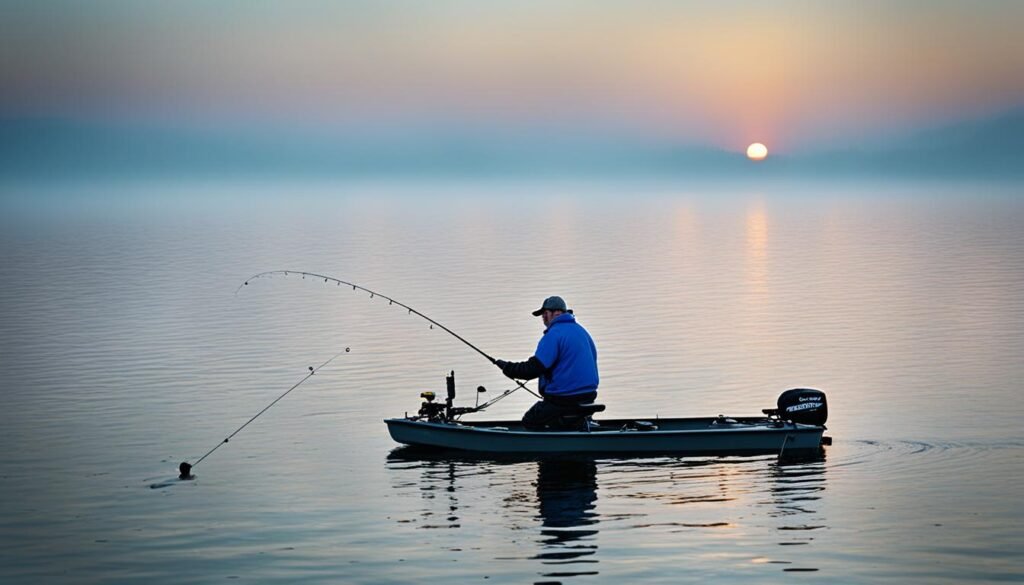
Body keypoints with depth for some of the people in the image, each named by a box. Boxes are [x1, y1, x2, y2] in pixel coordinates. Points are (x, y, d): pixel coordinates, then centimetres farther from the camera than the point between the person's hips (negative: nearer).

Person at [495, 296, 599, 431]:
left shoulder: (554, 334, -15)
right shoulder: (581, 331, 13)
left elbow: (533, 369, -19)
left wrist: (506, 367, -6)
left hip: (564, 399, -9)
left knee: (529, 421, 6)